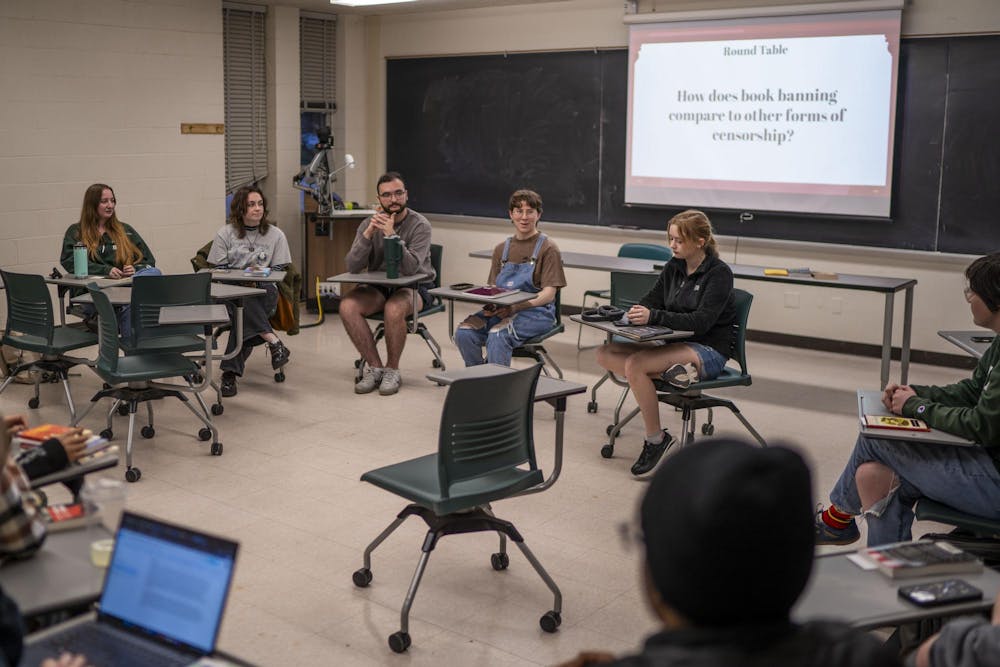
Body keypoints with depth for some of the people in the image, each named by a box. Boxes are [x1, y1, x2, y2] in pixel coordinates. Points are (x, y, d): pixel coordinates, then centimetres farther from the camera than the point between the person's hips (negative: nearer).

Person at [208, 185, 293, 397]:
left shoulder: (276, 235, 8)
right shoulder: (225, 234, 8)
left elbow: (278, 270, 5)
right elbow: (218, 269, 4)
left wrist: (258, 279, -14)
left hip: (264, 288, 0)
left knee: (243, 313, -34)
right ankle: (273, 341, -44)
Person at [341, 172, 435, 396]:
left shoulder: (420, 225, -11)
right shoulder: (369, 224, 1)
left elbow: (410, 268, -25)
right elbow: (352, 267, -10)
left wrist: (392, 235, -32)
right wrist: (368, 233, -23)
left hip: (414, 287, -4)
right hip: (379, 286, 4)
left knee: (393, 309, -37)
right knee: (347, 306, -25)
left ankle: (392, 370, -12)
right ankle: (375, 367, -10)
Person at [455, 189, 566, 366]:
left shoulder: (548, 249, -1)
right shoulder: (501, 249, 17)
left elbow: (548, 294, -8)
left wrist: (516, 306, -22)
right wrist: (488, 305, -9)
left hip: (535, 311, -5)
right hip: (500, 309, 5)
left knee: (498, 334, -33)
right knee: (464, 332, -21)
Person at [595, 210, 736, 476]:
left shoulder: (719, 273, -12)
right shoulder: (674, 267, 8)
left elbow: (701, 321, -23)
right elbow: (652, 300, 12)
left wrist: (654, 316, -33)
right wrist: (634, 313, -12)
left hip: (709, 351, -8)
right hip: (676, 343, 8)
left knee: (634, 364, -30)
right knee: (605, 353, -9)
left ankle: (655, 440, -17)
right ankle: (676, 371, -19)